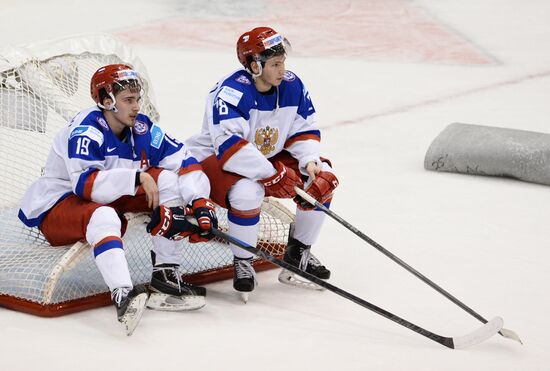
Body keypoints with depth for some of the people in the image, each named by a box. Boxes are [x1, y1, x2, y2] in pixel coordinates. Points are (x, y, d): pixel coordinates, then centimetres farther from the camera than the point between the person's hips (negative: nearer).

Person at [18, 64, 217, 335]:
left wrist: (200, 202, -18)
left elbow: (185, 162, -3)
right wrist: (138, 177, -33)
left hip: (109, 199, 8)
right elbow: (85, 183, -35)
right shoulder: (86, 131, -22)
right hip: (55, 208, -7)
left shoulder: (142, 128, -2)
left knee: (167, 179, -8)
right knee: (103, 216, -40)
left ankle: (166, 274, -13)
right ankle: (123, 295, -55)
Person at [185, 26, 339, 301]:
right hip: (215, 160, -7)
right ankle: (242, 263, -14)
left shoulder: (293, 87, -7)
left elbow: (305, 131, 2)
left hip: (269, 160, 7)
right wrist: (273, 175, -39)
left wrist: (310, 162, -19)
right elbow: (229, 147, -37)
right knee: (247, 191, -39)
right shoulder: (231, 92, -28)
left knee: (323, 177, -9)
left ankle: (298, 254, 8)